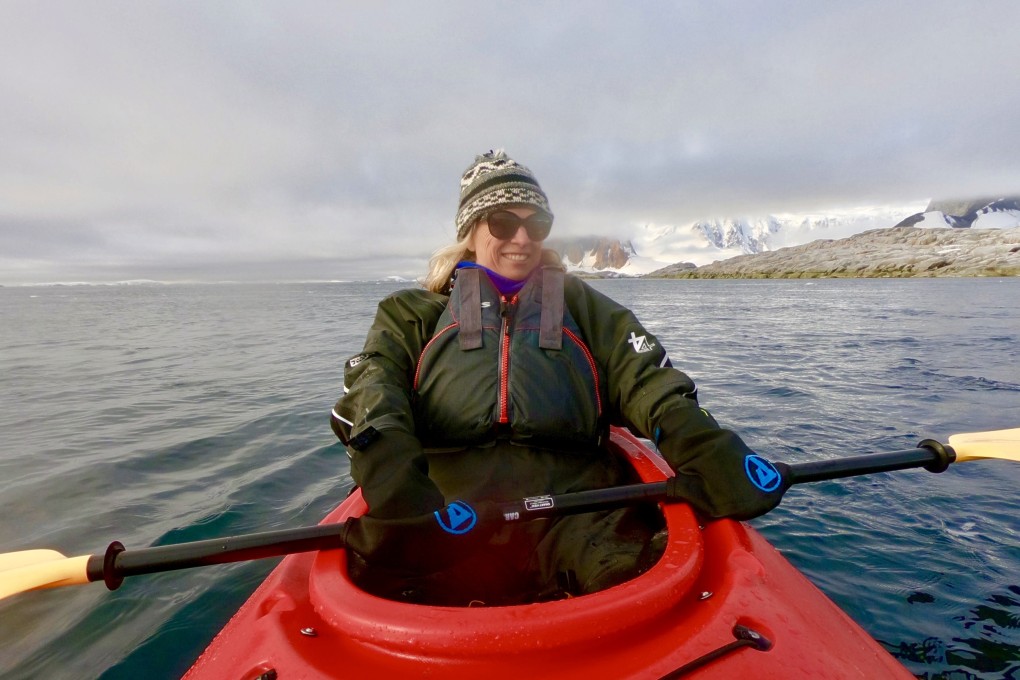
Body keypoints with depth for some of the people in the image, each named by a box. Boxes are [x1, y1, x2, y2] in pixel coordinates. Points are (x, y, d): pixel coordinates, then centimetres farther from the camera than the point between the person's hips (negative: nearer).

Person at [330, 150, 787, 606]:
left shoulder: (580, 305, 20)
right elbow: (373, 387, 0)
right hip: (443, 515, 1)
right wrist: (387, 467, -22)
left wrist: (712, 455, -15)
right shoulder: (414, 313, 18)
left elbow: (649, 384, 6)